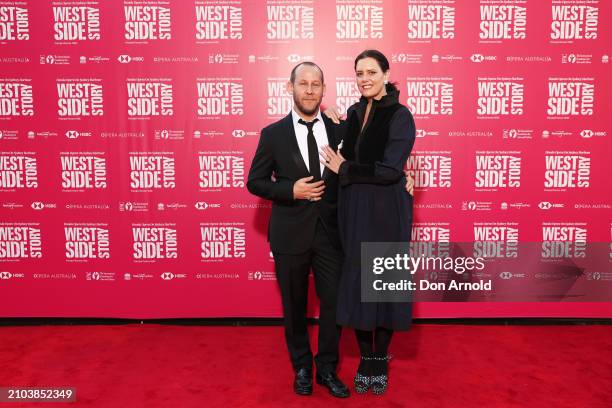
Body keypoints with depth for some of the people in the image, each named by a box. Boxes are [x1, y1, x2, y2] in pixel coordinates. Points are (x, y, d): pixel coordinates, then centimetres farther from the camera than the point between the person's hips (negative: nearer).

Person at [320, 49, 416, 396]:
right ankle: (365, 358, 26)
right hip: (353, 211, 5)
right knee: (356, 282, 9)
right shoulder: (353, 113, 10)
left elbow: (389, 170, -18)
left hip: (386, 213, -5)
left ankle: (381, 359, 26)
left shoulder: (400, 116, -9)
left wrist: (343, 169, -12)